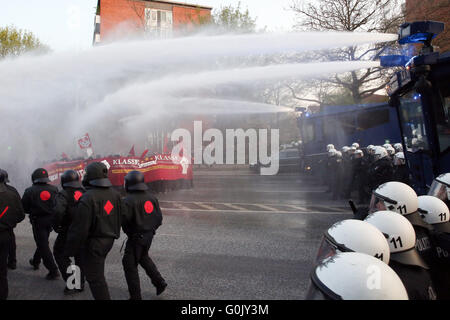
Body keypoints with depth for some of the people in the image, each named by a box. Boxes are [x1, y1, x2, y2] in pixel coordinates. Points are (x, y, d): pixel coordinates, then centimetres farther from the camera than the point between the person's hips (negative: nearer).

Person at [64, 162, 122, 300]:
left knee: (95, 277, 3)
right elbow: (119, 219, 13)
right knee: (97, 271, 28)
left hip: (94, 242, -8)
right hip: (109, 240, 8)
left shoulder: (88, 198, -23)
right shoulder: (115, 194, 1)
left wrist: (70, 250, -10)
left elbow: (79, 229, -20)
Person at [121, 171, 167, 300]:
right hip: (149, 235, 7)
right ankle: (159, 282, 29)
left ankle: (136, 296, 11)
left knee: (130, 265, 6)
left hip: (136, 237, -7)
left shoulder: (128, 200, -20)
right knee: (143, 257, 29)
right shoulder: (151, 197, 1)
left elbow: (123, 220, -21)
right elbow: (159, 217, 4)